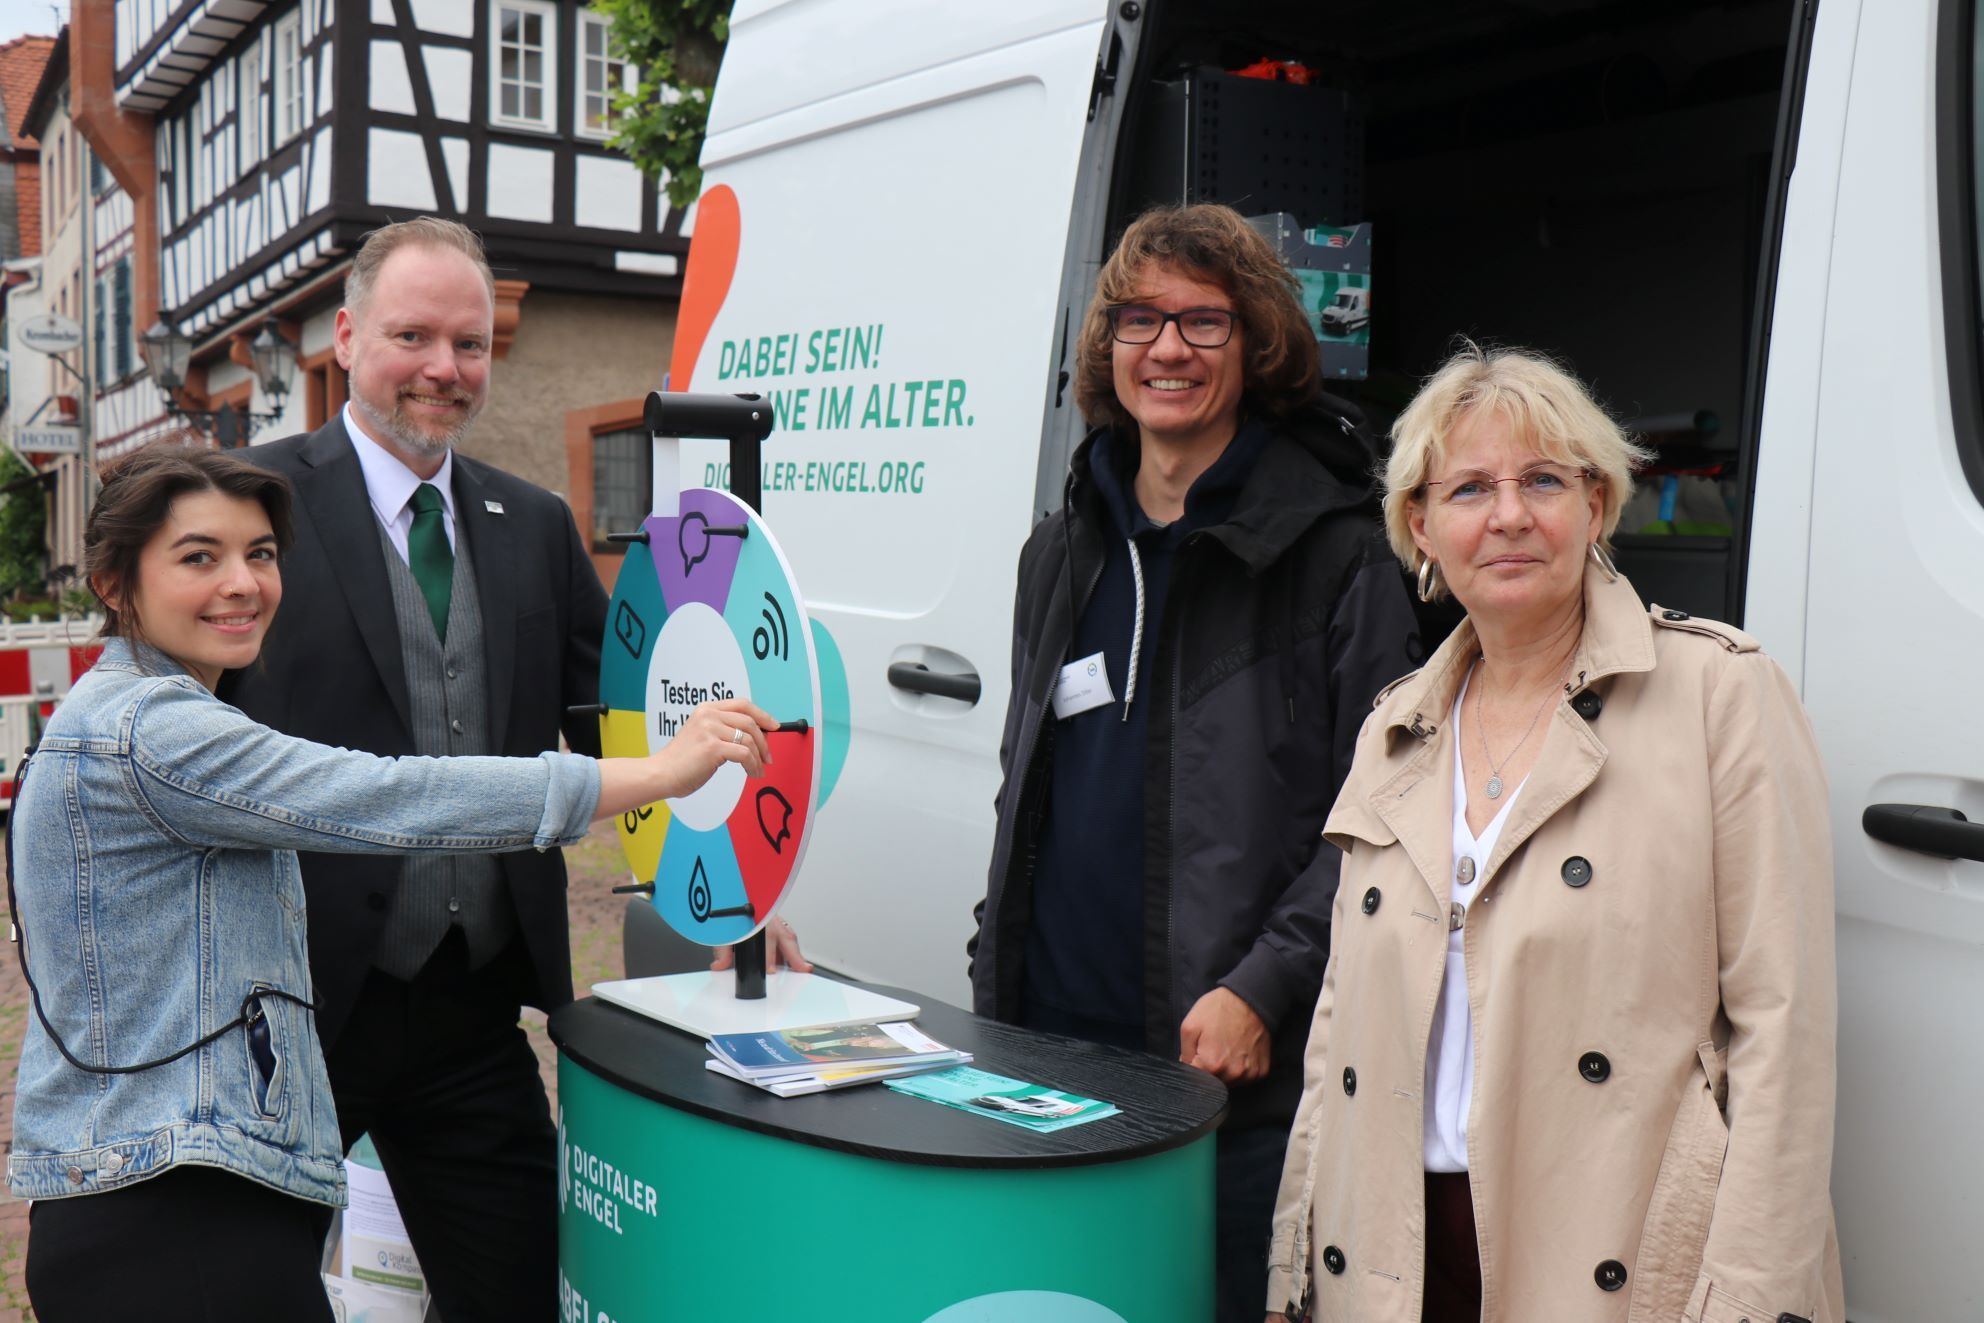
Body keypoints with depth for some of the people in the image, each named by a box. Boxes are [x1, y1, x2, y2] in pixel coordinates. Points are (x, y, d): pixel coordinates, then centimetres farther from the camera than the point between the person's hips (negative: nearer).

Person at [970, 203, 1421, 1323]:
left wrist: (1261, 990, -17)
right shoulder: (1065, 550, 12)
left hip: (1238, 1073, -5)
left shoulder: (1333, 552, -6)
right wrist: (994, 966, 16)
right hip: (1045, 1043, 6)